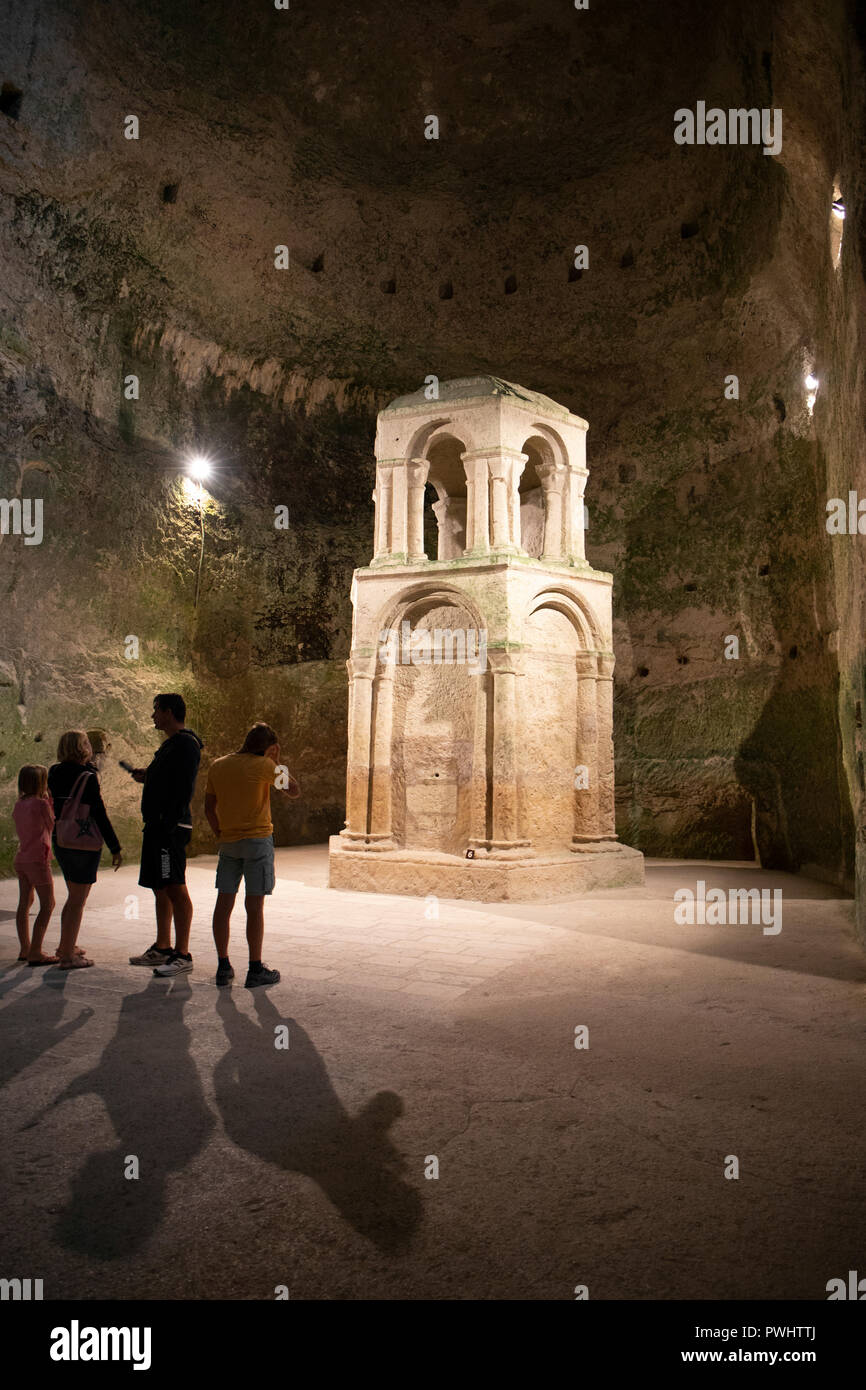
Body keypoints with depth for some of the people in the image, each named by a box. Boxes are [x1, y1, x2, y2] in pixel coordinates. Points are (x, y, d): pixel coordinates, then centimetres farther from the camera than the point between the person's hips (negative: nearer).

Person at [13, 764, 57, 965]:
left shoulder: (18, 805, 8)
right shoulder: (41, 803, -15)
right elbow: (52, 825, -3)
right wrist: (49, 801, 2)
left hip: (21, 859, 8)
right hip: (37, 860, -8)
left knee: (25, 903, 14)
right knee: (48, 905, -2)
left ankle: (25, 949, 22)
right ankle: (35, 953, -5)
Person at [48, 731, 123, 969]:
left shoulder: (55, 773, 4)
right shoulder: (87, 777, -17)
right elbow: (99, 815, -18)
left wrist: (89, 765, 13)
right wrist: (115, 848, -12)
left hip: (60, 841, 8)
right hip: (83, 844, -8)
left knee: (75, 896, 23)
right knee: (78, 900, 2)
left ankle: (66, 946, 34)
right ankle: (67, 956, 7)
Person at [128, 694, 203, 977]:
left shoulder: (185, 744, -13)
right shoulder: (170, 744, 20)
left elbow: (184, 789, -21)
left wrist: (167, 826, -24)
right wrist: (147, 777, 12)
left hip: (171, 827, -11)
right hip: (158, 826, 11)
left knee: (175, 889, -7)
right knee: (160, 888, 16)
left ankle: (182, 954, -1)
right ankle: (162, 948, 26)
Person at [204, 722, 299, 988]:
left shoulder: (218, 766, 8)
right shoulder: (263, 766, -8)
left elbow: (209, 808, 11)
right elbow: (295, 792, -3)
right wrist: (276, 763, 4)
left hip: (228, 842, 5)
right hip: (258, 839, -5)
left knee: (224, 903, 8)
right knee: (254, 906, -1)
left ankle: (223, 967, 13)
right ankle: (256, 970, 3)